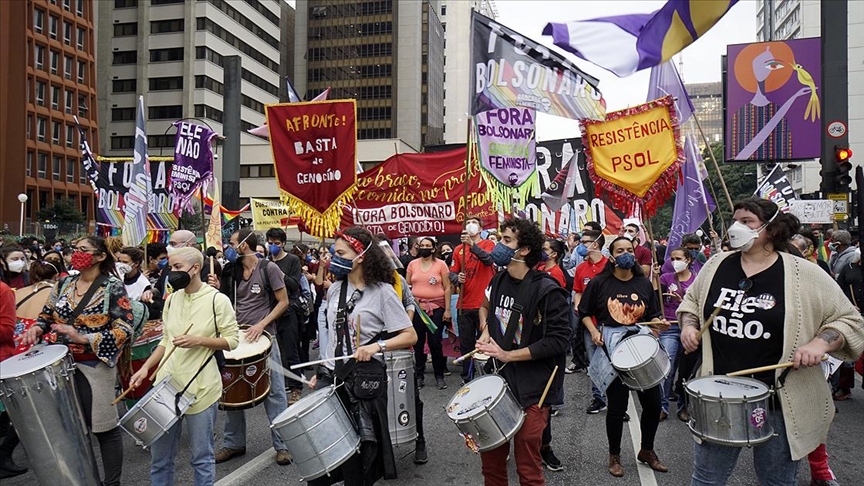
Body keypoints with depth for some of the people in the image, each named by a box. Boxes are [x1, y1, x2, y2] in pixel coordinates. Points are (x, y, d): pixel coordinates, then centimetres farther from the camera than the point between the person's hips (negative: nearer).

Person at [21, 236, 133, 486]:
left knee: (104, 427, 2)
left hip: (95, 366, -5)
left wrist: (83, 338, -24)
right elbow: (47, 315, 17)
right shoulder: (64, 284, 8)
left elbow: (124, 330, -14)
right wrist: (37, 328, -7)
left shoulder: (113, 287, -9)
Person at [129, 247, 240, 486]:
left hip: (200, 387, -5)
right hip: (167, 383, 6)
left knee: (201, 456, 7)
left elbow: (232, 340, -9)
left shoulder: (217, 300, -10)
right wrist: (146, 367, 5)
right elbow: (166, 340, 15)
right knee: (159, 455, 14)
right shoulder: (172, 299, 8)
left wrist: (198, 341, -20)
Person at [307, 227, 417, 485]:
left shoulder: (382, 291, -11)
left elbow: (410, 336, -12)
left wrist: (377, 345, -26)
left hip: (364, 381, -5)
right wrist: (321, 372, 14)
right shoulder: (335, 289, 7)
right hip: (332, 377, 5)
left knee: (359, 457, 6)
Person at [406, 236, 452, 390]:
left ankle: (439, 376, 11)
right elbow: (407, 285, 12)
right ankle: (419, 375, 16)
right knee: (418, 342, 6)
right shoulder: (412, 264, 6)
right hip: (417, 307, 2)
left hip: (436, 307, -2)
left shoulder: (441, 264, -1)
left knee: (435, 342, 0)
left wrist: (447, 309, -5)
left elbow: (447, 288, -1)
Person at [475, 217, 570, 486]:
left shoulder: (547, 290, -16)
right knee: (491, 457, 14)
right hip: (499, 381, 6)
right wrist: (485, 333, 7)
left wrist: (507, 355, -17)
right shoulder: (499, 280, 6)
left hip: (531, 390, -6)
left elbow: (558, 341, -18)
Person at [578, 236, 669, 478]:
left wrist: (659, 323, -9)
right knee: (617, 406, 3)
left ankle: (647, 450, 33)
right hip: (612, 348, -3)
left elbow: (653, 315, 12)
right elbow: (584, 312, 4)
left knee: (653, 403, 8)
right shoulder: (599, 283, -4)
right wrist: (594, 331, -11)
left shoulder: (644, 283, 5)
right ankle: (614, 456, 25)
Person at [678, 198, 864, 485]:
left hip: (778, 400, -2)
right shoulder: (716, 266, 2)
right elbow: (691, 301, 17)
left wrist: (820, 343, -19)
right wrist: (689, 326, -1)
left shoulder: (804, 275, -8)